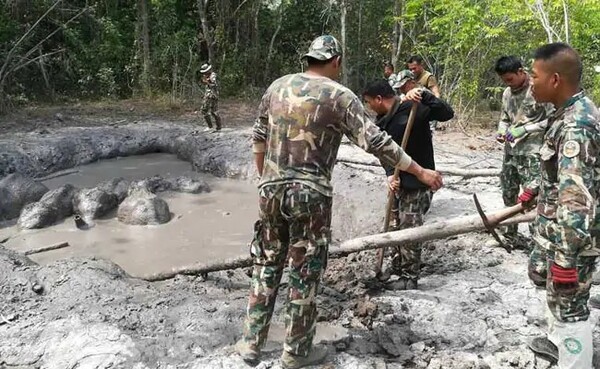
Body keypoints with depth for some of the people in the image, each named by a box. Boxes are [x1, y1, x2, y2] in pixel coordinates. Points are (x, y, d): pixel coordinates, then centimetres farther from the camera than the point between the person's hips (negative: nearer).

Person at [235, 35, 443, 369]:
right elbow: (377, 142, -12)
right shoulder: (339, 96, -8)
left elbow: (259, 138, 14)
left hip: (271, 191, 5)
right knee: (305, 274, 8)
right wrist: (421, 172, -5)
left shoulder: (278, 87, 8)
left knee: (267, 266, 17)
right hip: (310, 196, -5)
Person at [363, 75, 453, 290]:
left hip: (418, 182, -8)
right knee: (396, 227, 18)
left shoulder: (412, 109, -17)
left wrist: (423, 94, -36)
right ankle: (397, 267, 35)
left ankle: (409, 278, 13)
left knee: (410, 230, -1)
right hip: (400, 181, 8)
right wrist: (390, 174, -16)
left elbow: (447, 114, -26)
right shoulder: (383, 120, 7)